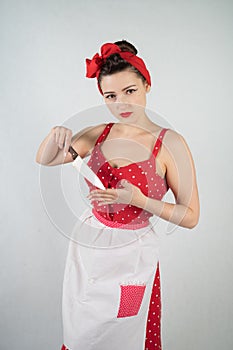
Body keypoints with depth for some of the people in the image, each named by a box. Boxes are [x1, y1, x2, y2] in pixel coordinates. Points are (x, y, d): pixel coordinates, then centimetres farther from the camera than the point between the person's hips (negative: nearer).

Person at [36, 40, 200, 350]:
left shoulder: (170, 144, -14)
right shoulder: (97, 135, -2)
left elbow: (191, 216, -12)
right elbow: (44, 160, 10)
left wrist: (138, 200, -24)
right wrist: (55, 135, -11)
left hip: (132, 255, -4)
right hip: (87, 246, 4)